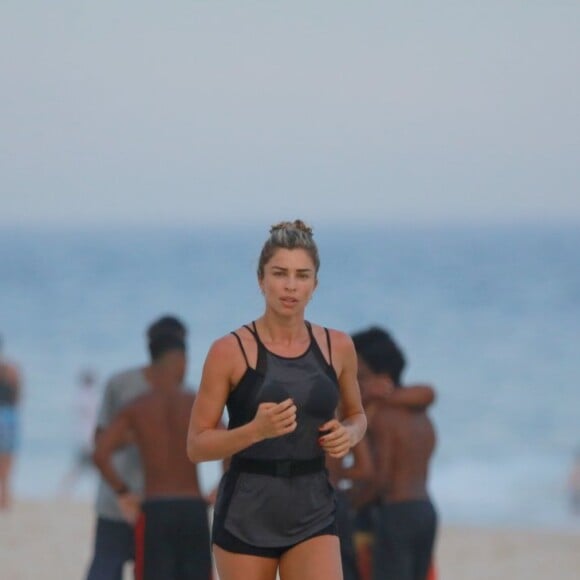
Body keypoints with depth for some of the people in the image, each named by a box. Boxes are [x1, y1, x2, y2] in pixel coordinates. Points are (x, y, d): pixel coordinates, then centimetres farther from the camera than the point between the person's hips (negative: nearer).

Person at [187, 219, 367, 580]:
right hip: (245, 513, -2)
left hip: (313, 512, 2)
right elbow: (197, 446, -6)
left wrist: (349, 434, -1)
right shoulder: (230, 351, -7)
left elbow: (356, 414, 23)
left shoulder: (337, 348, 5)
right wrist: (255, 430, -23)